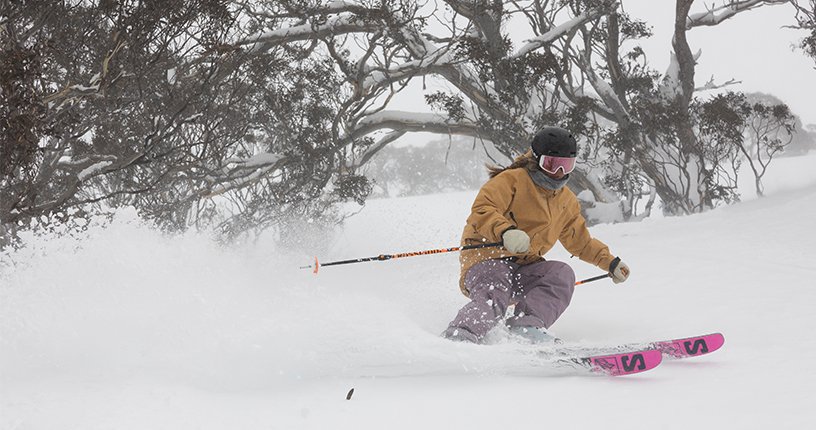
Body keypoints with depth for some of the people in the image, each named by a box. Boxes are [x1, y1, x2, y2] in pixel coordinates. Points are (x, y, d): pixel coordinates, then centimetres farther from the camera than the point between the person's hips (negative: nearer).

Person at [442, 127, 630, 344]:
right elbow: (482, 210, -18)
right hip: (486, 258, -6)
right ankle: (457, 339, -56)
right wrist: (505, 231, -37)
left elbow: (580, 242, 34)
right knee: (492, 299, -36)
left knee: (562, 274, -22)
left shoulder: (567, 202, 20)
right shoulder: (511, 180, -3)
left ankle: (526, 326, -38)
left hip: (523, 270, 6)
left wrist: (610, 262, 26)